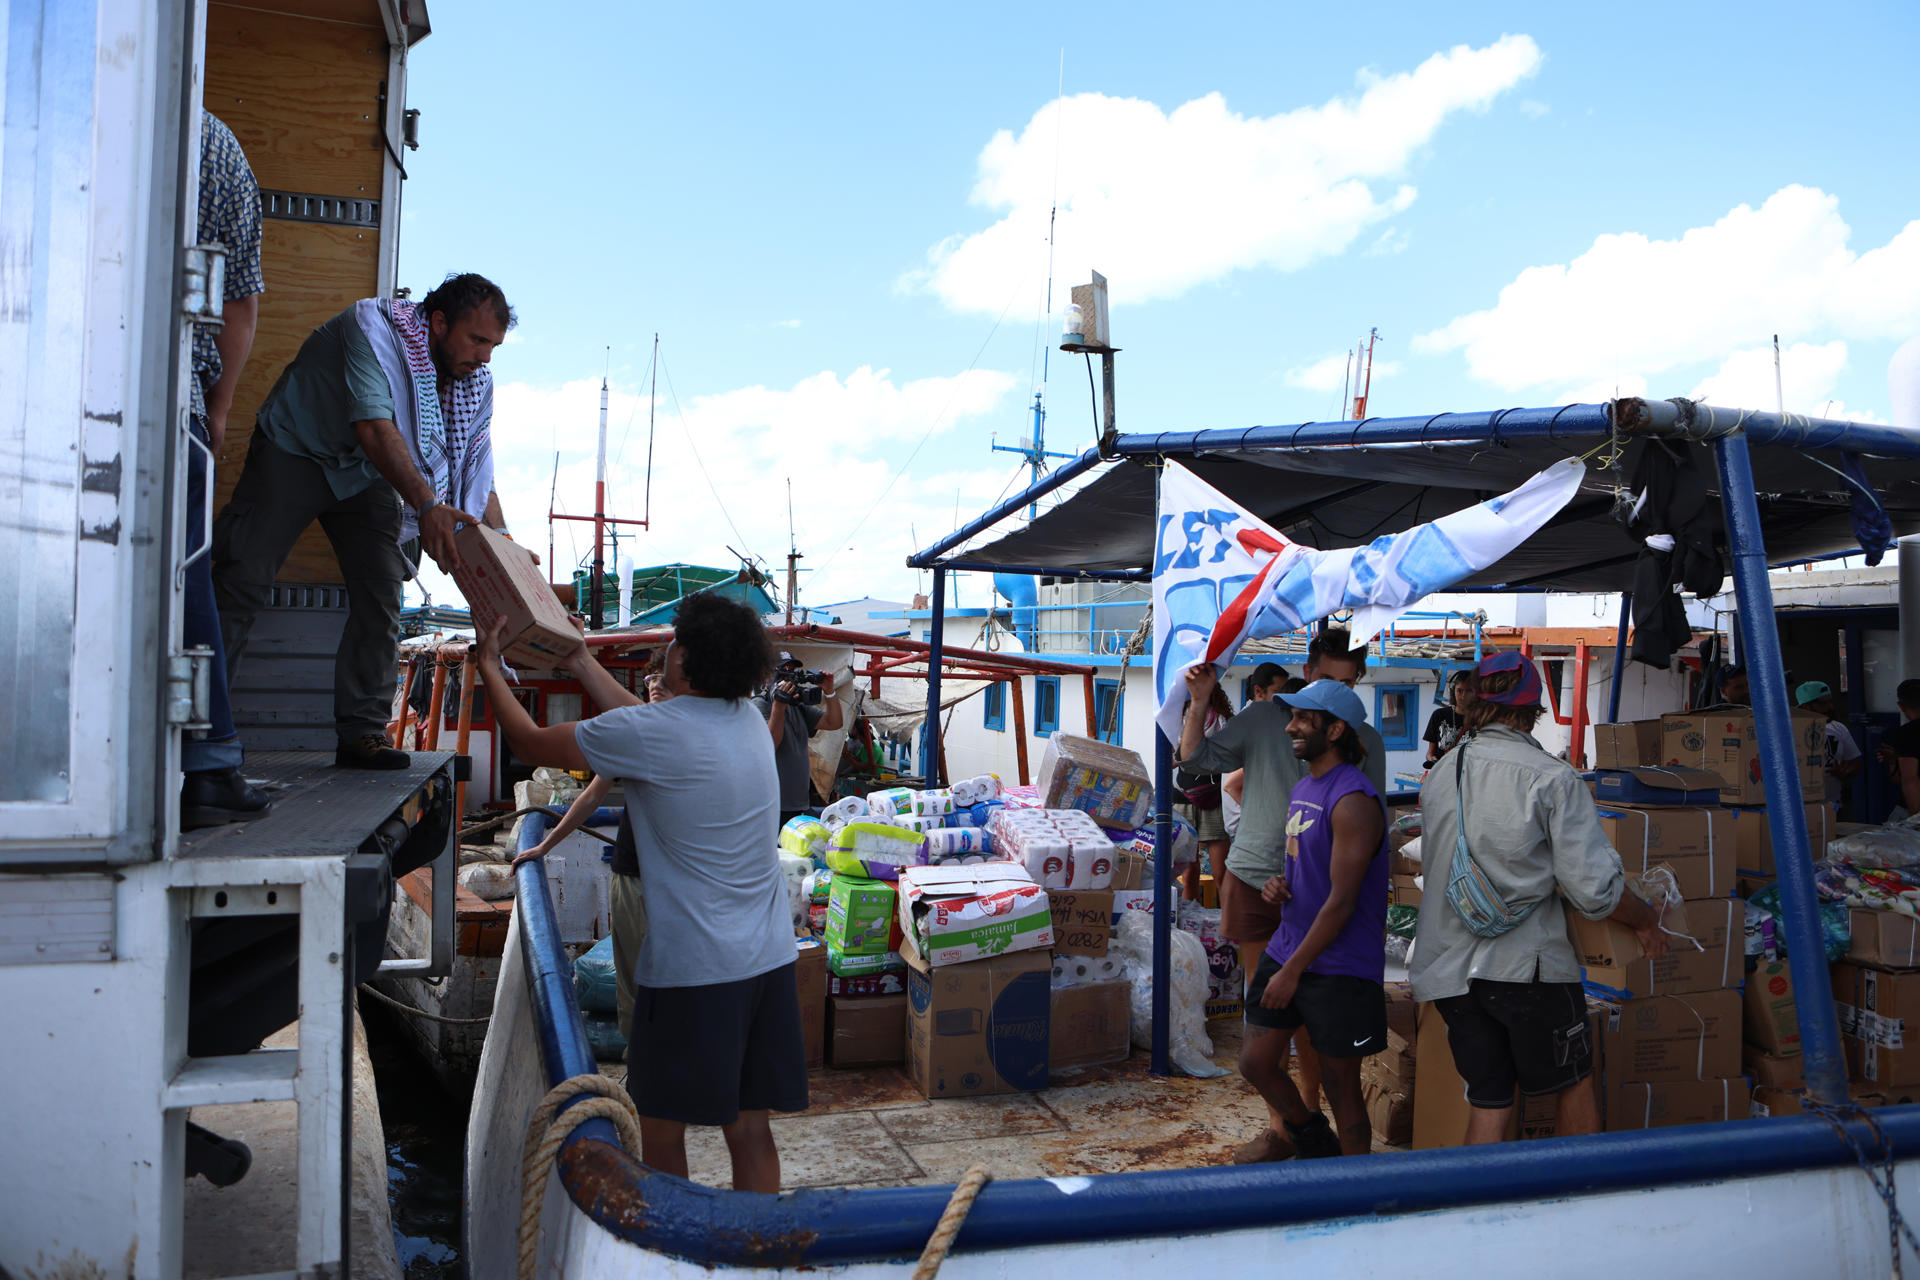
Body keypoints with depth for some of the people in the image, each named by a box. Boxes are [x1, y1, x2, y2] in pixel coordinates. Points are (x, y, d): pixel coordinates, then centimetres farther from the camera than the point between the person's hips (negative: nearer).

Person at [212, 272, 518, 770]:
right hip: (295, 450, -5)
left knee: (381, 598, -7)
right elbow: (374, 428, -40)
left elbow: (478, 474, -5)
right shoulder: (374, 326, -27)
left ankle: (362, 733, -3)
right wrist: (426, 506, -51)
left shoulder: (478, 382, -9)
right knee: (243, 580, -12)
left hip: (369, 474, 5)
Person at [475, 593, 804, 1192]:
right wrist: (581, 660, 32)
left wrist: (489, 665, 15)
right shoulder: (748, 717, 6)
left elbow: (530, 742, 0)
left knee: (662, 1131, 12)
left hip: (692, 970, -7)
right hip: (770, 960, 7)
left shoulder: (647, 734, -15)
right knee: (750, 1128, 15)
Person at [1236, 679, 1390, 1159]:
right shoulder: (1302, 788, 11)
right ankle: (1308, 1131, 37)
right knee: (1256, 1063, 10)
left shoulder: (1353, 801, -19)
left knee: (1340, 1084, 6)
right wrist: (1282, 883, 0)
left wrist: (1293, 970, -18)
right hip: (1286, 950, 8)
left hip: (1339, 966, -8)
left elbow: (1341, 900, -20)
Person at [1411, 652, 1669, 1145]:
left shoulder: (1439, 776, 6)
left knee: (1488, 1103, 12)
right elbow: (1594, 888, -13)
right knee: (1575, 1086, 17)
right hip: (1527, 965, -4)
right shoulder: (1553, 778, -11)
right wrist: (1645, 920, 7)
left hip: (1449, 970, 5)